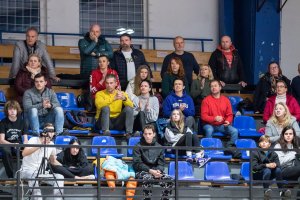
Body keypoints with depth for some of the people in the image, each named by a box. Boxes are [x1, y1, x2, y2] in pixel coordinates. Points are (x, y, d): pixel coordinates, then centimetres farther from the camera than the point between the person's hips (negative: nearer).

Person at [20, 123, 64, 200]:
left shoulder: (51, 145, 7)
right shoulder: (34, 140, -11)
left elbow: (53, 161, 22)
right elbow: (24, 153, -29)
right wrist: (40, 145, -33)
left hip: (42, 173, 5)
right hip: (27, 171, -5)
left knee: (59, 177, -17)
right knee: (33, 176, -40)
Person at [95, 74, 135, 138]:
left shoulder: (122, 93, 11)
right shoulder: (100, 94, 2)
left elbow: (131, 106, -6)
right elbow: (99, 105, -21)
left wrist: (124, 98, -28)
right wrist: (114, 98, -32)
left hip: (117, 122, 2)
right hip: (103, 122, -2)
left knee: (128, 108, -18)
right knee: (106, 108, -28)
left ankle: (129, 133, -29)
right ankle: (105, 131, -40)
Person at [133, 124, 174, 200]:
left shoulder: (159, 148, 12)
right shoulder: (138, 147, 1)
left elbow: (161, 164, 9)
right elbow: (137, 164, -6)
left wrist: (158, 170, -16)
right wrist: (150, 170, -19)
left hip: (155, 171, 4)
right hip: (142, 171, -3)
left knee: (169, 180, -23)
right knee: (148, 178, -39)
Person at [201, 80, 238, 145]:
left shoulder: (226, 100, 7)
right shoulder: (206, 100, -2)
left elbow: (230, 115, 11)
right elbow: (203, 116, -7)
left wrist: (228, 121, -13)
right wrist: (214, 118, -22)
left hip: (222, 125, 3)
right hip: (210, 125, -3)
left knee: (235, 131, -21)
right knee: (209, 130, -36)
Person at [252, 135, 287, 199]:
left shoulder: (273, 154, 7)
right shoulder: (255, 153, -5)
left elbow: (278, 164, -6)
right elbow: (254, 167, -18)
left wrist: (275, 164, -32)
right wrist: (266, 165, -30)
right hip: (257, 174, -4)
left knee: (278, 170, -24)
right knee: (267, 170, -34)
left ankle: (281, 189, -26)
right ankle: (266, 190, -47)